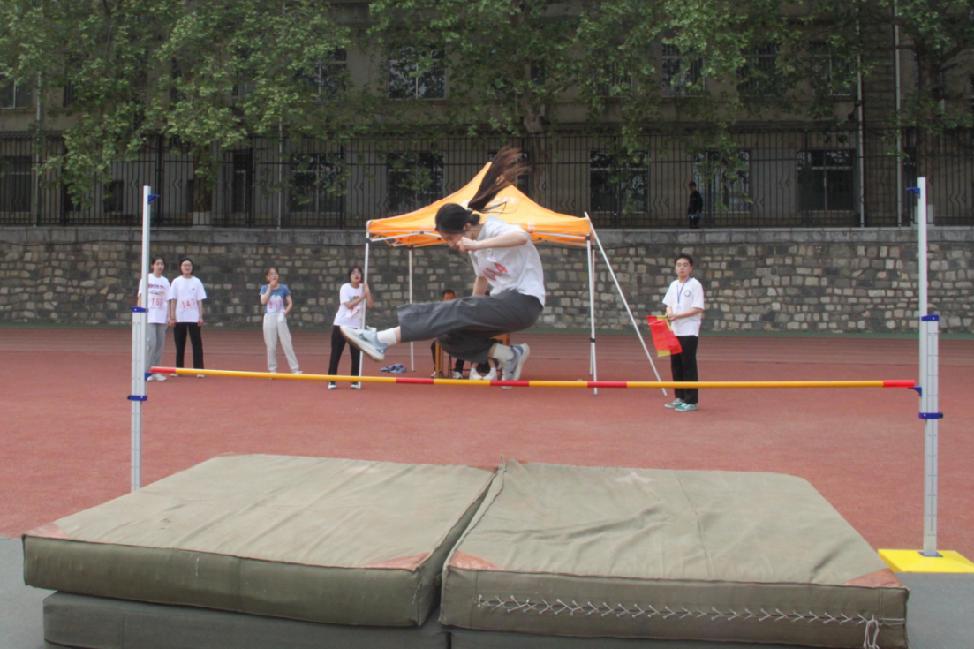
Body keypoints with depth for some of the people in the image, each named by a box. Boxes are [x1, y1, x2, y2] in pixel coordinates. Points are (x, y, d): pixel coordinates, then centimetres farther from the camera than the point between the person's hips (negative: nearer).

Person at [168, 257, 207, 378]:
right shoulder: (176, 282, 5)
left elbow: (200, 301, 4)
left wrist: (200, 316, -4)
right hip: (179, 318, 0)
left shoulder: (196, 281, 5)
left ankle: (199, 370, -3)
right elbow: (173, 300, 3)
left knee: (197, 343, -4)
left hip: (194, 318, 0)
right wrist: (172, 317, -5)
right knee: (179, 344, 6)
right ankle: (178, 369, 15)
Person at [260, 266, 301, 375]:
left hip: (280, 318, -1)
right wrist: (270, 288, -13)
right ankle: (272, 370, 13)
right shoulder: (264, 288, 4)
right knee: (271, 346, 4)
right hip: (269, 318, 1)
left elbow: (290, 303, 6)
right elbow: (263, 301, -12)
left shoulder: (283, 288, 3)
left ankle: (295, 369, -4)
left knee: (287, 344, -5)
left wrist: (285, 312, -11)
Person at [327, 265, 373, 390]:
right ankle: (331, 381, 7)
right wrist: (362, 297, -14)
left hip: (356, 326, 3)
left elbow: (370, 305, -9)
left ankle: (355, 381, 11)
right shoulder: (345, 287, -7)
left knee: (355, 354, 3)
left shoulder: (363, 287, 2)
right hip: (341, 324, -3)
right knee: (336, 353, 1)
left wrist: (367, 291, -16)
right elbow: (349, 304, -19)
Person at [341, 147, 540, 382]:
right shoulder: (474, 249, 12)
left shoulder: (493, 229, -13)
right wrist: (474, 312, 18)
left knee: (457, 311, -24)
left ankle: (382, 340, -30)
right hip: (505, 301, 9)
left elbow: (522, 236, -35)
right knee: (449, 334, -5)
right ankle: (510, 355, 0)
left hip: (525, 301, -9)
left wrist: (478, 244, -41)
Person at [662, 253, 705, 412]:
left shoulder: (695, 285, -7)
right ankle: (680, 398, 20)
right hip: (674, 331, 7)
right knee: (675, 365, 10)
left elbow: (697, 309, -13)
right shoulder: (673, 285, 13)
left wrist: (677, 316, -20)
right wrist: (669, 313, -5)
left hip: (689, 332, -7)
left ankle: (691, 401, -1)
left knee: (688, 365, -5)